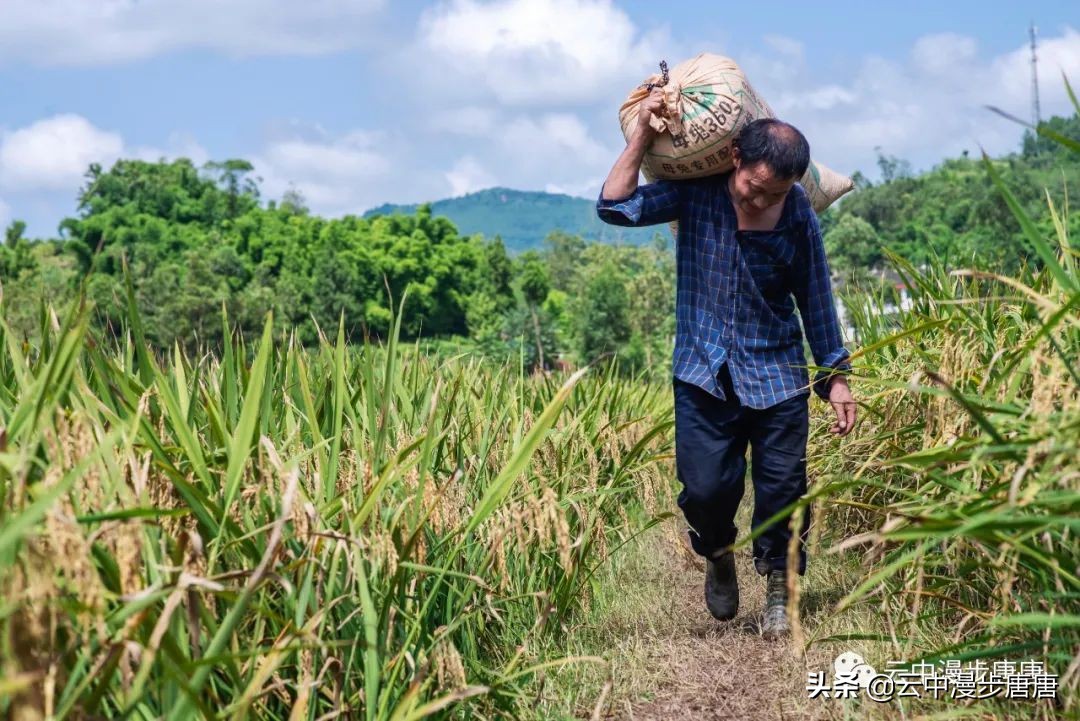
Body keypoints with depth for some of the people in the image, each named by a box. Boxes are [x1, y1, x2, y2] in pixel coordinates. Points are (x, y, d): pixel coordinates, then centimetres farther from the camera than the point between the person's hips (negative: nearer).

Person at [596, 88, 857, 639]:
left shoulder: (799, 215, -5)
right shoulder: (695, 192, -6)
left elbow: (815, 298, 5)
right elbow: (615, 206, -15)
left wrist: (836, 376, 5)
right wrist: (643, 134, -18)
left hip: (776, 374, 1)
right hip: (703, 375, 0)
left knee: (783, 490, 0)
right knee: (705, 488, -8)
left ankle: (779, 590, 23)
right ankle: (718, 556, 26)